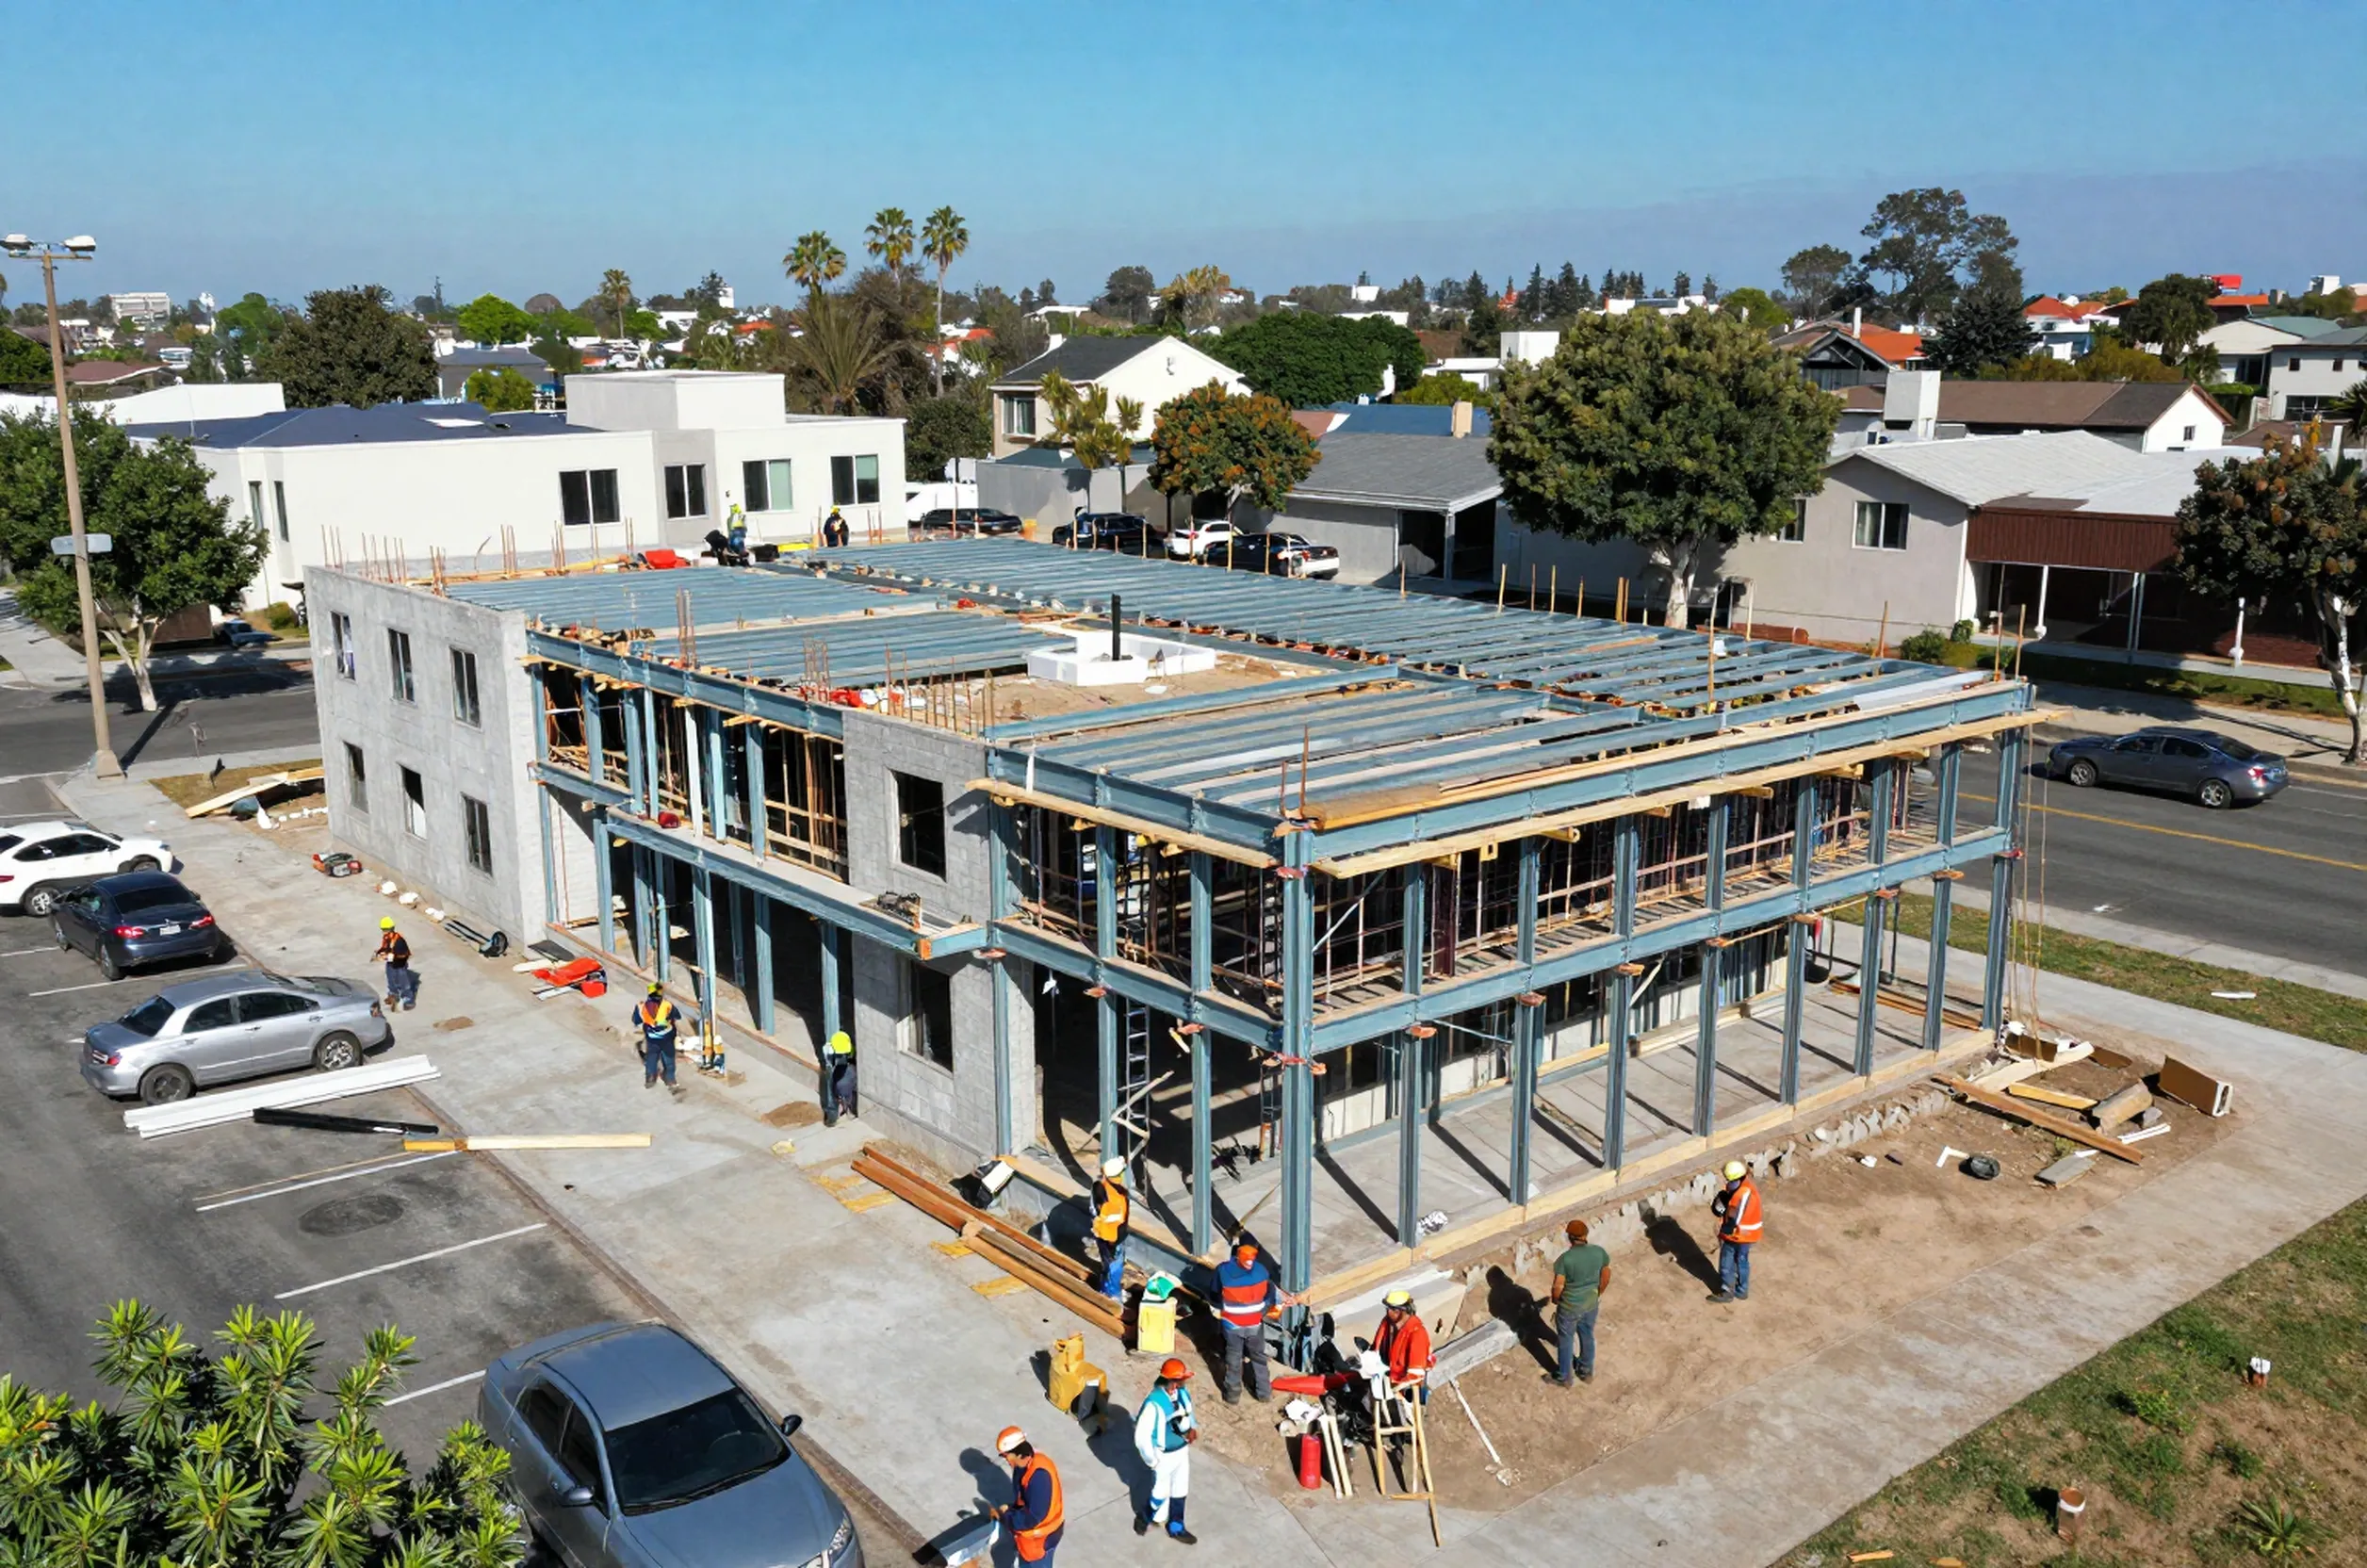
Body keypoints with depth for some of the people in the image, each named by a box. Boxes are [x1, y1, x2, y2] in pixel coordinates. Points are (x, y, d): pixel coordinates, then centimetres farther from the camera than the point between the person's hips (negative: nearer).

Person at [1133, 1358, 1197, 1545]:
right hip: (1164, 1456, -6)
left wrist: (1192, 1428, -5)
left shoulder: (1183, 1393, -11)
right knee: (1161, 1493, 13)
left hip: (1183, 1450, 6)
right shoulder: (1154, 1403, -33)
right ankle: (1145, 1518, 43)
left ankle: (1176, 1527, 43)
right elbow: (1141, 1435, -25)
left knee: (1179, 1491, 22)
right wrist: (1152, 1460, -16)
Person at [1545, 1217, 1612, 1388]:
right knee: (1587, 1337, 26)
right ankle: (1587, 1372, 44)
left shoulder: (1565, 1258, -29)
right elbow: (1606, 1276, 0)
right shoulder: (1599, 1252, -14)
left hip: (1569, 1307, -5)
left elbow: (1558, 1286, -23)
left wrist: (1555, 1300, -1)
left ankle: (1563, 1377, 33)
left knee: (1565, 1341, 17)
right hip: (1591, 1304, 5)